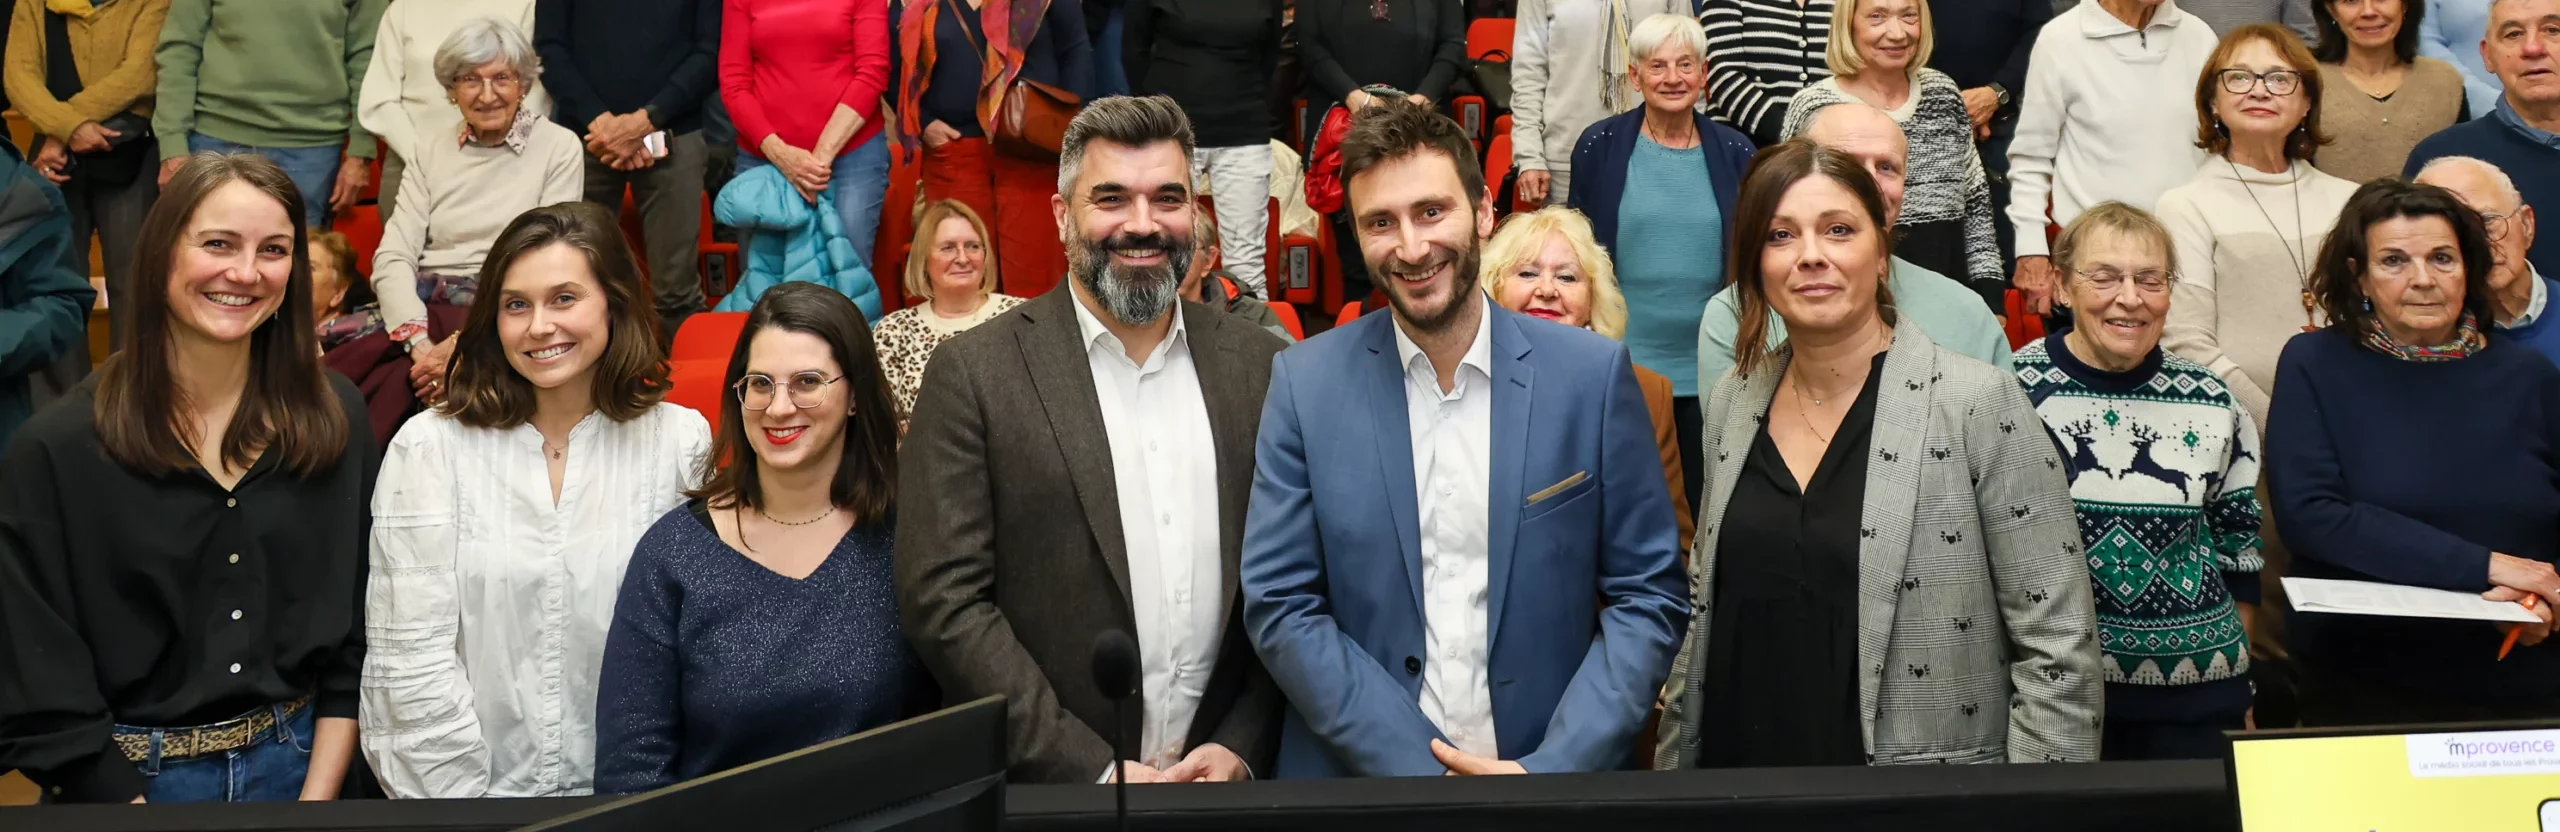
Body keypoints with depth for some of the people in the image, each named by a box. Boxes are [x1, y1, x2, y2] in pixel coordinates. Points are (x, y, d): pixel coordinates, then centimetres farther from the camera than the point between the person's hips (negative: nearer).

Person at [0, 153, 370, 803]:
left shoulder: (335, 421, -2)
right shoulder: (57, 451, -11)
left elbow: (356, 640, -1)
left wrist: (318, 801, -8)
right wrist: (134, 806, -17)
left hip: (298, 764, 2)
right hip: (125, 782, -2)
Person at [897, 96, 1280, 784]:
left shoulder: (1261, 366, 3)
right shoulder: (975, 373, -7)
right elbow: (943, 601, -11)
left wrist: (1242, 749, -8)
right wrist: (1091, 771, -15)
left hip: (1226, 780, 3)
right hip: (1044, 792, -2)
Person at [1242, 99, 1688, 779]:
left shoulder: (1594, 375, -6)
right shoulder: (1306, 383, -5)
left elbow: (1649, 598, -4)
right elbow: (1280, 607, -6)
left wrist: (1551, 770, -15)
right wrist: (1418, 768, -15)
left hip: (1558, 770, 0)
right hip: (1361, 774, 0)